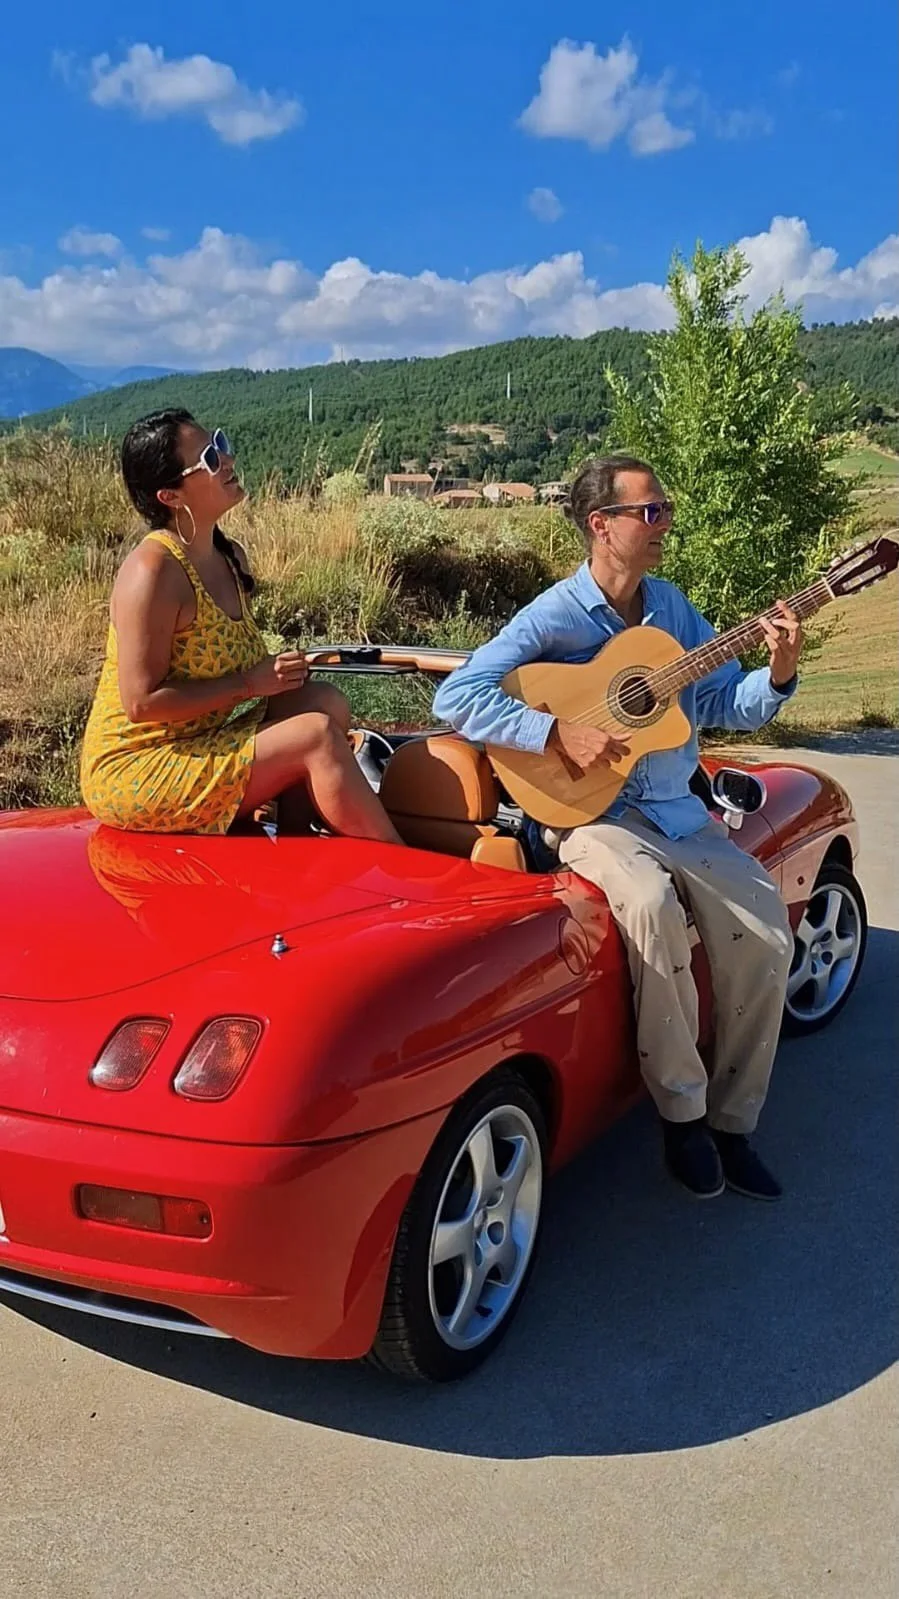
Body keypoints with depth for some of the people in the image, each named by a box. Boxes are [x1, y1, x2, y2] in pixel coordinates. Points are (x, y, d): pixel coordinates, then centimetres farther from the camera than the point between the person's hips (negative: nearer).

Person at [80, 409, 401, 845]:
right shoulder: (152, 571, -20)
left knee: (324, 702, -6)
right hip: (131, 773, -8)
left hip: (194, 750, 9)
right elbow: (142, 703, -22)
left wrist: (277, 671, 1)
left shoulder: (231, 558, 7)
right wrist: (250, 683, -18)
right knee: (317, 736, -18)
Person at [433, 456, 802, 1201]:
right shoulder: (553, 616, -8)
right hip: (591, 812, -6)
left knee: (766, 934, -11)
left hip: (677, 810, 6)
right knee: (651, 902, -36)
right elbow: (456, 696, -17)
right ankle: (681, 1111, -16)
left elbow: (731, 706, 11)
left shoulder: (672, 606, 11)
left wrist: (778, 672, -10)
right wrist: (561, 733, -24)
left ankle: (730, 1123, 6)